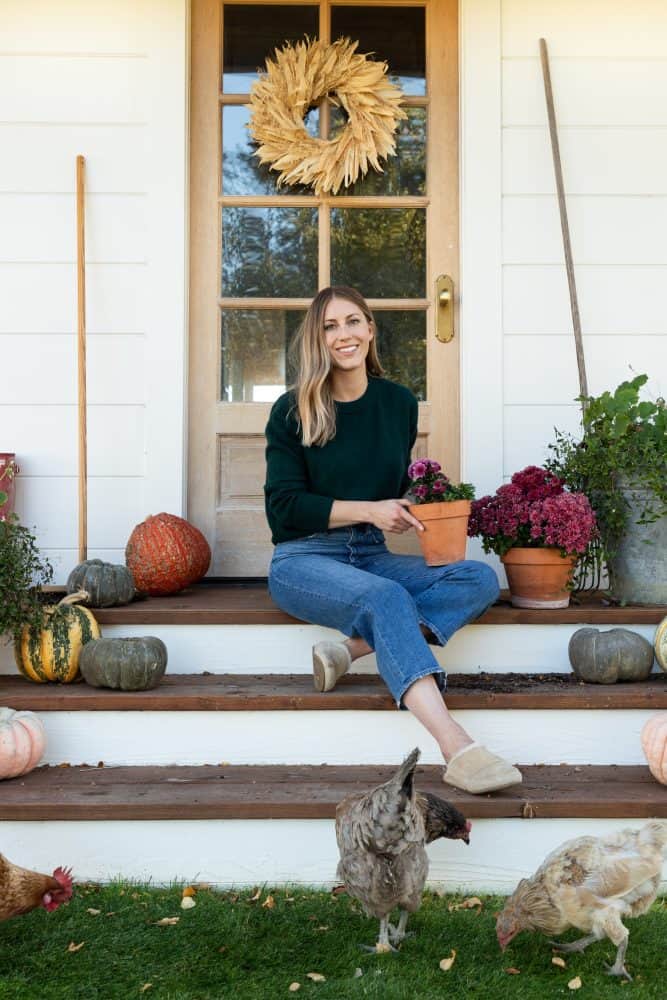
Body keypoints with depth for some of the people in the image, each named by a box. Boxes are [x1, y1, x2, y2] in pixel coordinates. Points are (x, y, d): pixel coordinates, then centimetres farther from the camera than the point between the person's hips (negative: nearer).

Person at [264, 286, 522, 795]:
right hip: (304, 559, -5)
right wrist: (368, 510, -15)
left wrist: (412, 510, -5)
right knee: (386, 597, -35)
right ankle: (457, 749, -47)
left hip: (373, 555, 5)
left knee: (481, 577, -17)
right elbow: (284, 505, -6)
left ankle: (350, 648, -28)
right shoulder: (293, 411, -3)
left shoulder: (399, 403, 9)